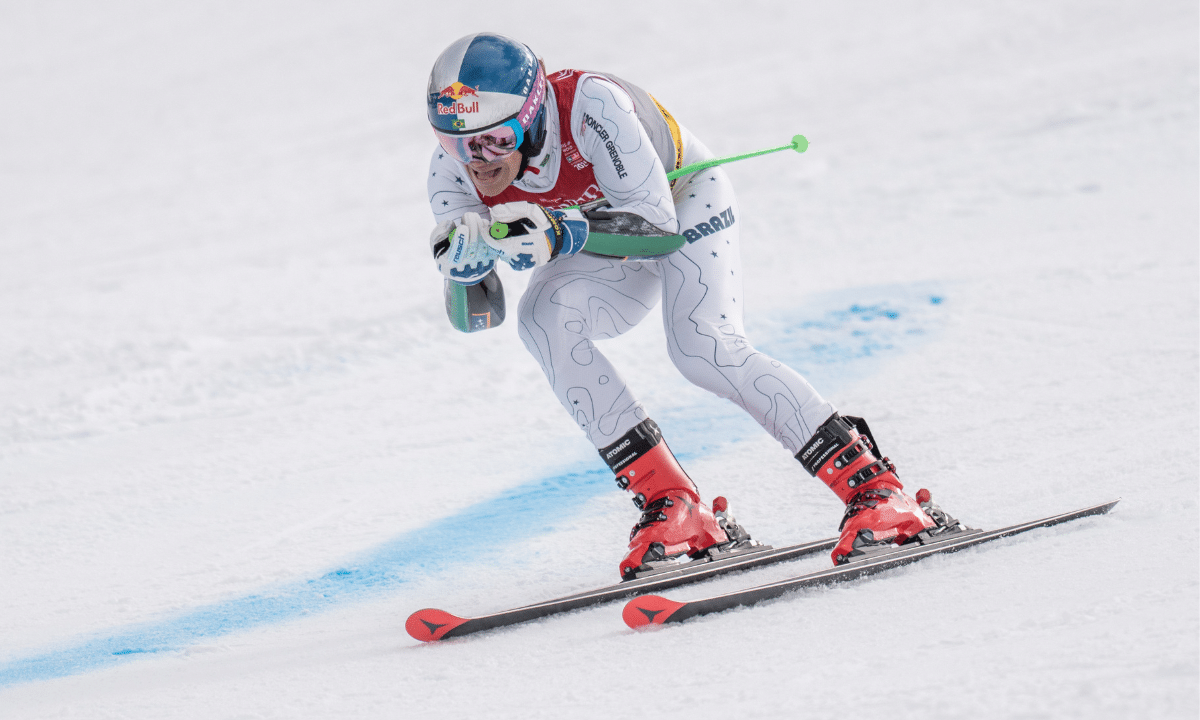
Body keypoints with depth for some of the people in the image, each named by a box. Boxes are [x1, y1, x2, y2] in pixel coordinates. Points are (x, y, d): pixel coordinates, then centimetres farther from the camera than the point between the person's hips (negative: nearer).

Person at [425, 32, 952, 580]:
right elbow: (475, 312, -19)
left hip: (684, 200, -4)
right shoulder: (455, 165, -23)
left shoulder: (590, 107, -37)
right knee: (542, 318, -26)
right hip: (609, 254, 5)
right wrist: (465, 251, -41)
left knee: (701, 349, -28)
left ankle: (870, 483, -20)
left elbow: (656, 221, -34)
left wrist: (558, 234, -48)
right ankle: (668, 502, -24)